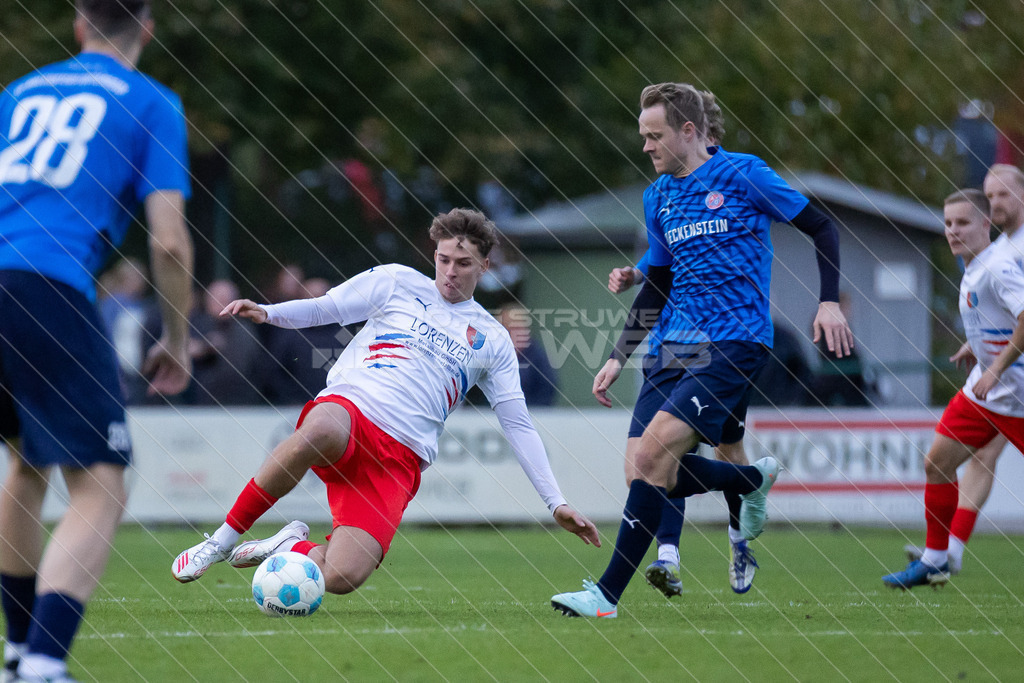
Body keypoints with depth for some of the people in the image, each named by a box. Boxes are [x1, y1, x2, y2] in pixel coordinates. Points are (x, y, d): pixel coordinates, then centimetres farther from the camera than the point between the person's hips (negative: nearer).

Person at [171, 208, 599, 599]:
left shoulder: (492, 341, 19)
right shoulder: (398, 283, 16)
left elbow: (518, 425, 19)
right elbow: (324, 309, 12)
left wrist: (556, 502, 12)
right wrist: (267, 313, -8)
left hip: (400, 457, 1)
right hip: (347, 406, -1)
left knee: (342, 578, -24)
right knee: (319, 431, -43)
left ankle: (292, 547, 14)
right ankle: (222, 540, -24)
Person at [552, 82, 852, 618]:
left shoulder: (742, 175, -4)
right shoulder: (658, 197, 14)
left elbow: (821, 228, 2)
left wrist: (830, 302, -8)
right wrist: (619, 357, 16)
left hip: (733, 344, -7)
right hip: (672, 347, 7)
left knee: (653, 454, -21)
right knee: (645, 467, -5)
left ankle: (608, 593, -17)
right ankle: (752, 480, 23)